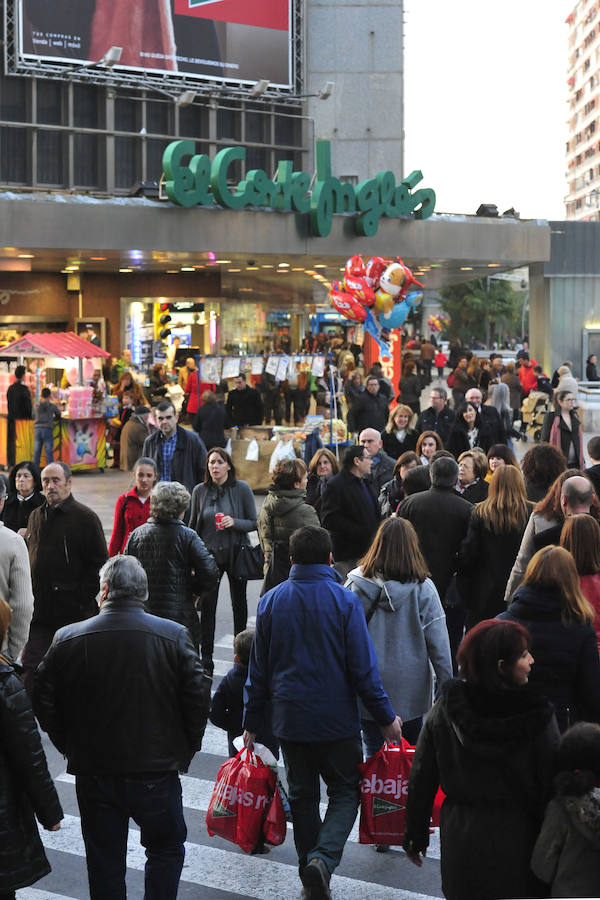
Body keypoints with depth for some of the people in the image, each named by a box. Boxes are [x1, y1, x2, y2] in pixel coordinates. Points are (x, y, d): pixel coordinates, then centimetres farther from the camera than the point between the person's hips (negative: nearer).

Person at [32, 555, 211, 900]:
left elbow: (45, 704, -1)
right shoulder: (175, 636, -9)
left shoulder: (68, 640, -6)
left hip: (93, 774, 1)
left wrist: (72, 749, 12)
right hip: (157, 770, -1)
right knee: (166, 848, 19)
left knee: (104, 862, 14)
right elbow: (198, 698, -9)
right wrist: (185, 750, 6)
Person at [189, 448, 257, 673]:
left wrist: (234, 522, -22)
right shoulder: (200, 490, 0)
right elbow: (193, 526, 10)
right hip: (209, 553, 1)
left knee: (239, 602, 11)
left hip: (236, 553, -1)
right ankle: (206, 658, -4)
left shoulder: (241, 488, -7)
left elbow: (254, 523, -4)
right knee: (207, 604, -8)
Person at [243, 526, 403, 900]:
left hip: (290, 719, 3)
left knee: (303, 796, 15)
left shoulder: (271, 602, 1)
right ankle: (324, 857, -14)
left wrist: (252, 722, 13)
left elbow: (259, 669, 6)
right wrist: (386, 717, 0)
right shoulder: (345, 601, -10)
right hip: (336, 719, -3)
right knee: (346, 791, 9)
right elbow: (363, 668, -10)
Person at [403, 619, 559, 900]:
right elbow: (551, 787, -11)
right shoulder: (537, 717, -16)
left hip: (459, 837, 3)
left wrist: (415, 834, 12)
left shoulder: (445, 709, -7)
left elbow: (421, 780, 0)